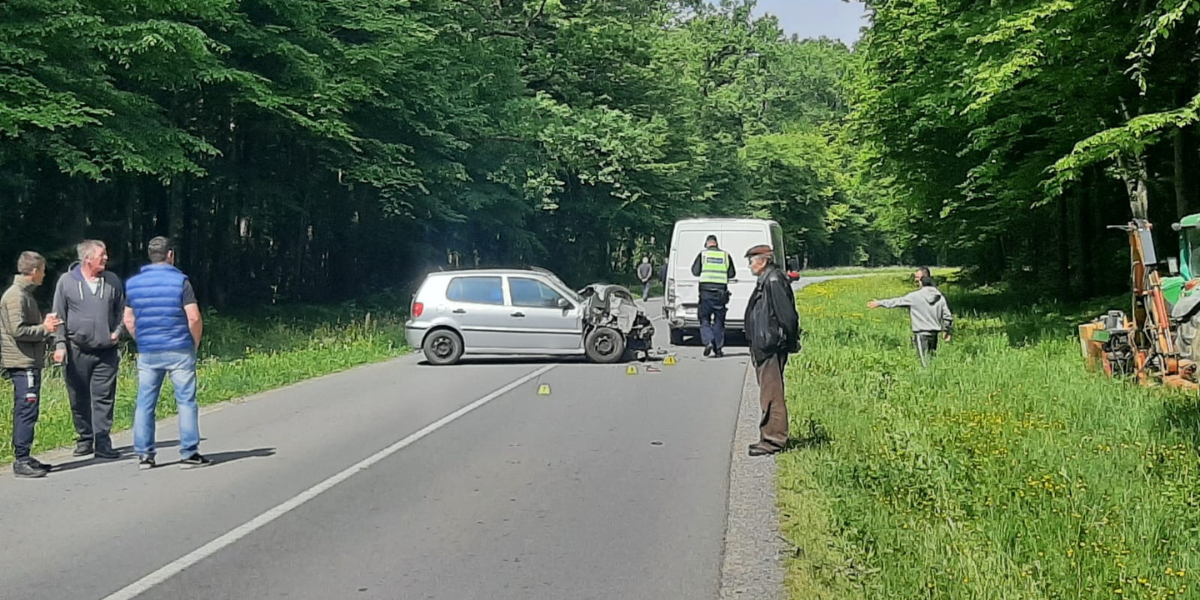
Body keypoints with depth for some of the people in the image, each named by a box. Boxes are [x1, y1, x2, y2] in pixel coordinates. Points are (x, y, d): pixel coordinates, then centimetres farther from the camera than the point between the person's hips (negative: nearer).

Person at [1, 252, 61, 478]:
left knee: (26, 412, 13)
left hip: (30, 363, 10)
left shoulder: (25, 294, 18)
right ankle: (22, 461, -6)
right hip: (22, 364, -10)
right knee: (27, 411, -9)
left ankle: (24, 458, 20)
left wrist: (45, 324, 9)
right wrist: (44, 329, -10)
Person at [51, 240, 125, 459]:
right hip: (76, 351, -1)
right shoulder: (67, 281, 0)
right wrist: (60, 344, -5)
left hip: (106, 352, 1)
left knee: (104, 398, -3)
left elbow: (122, 310, 15)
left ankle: (102, 443, -1)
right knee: (79, 399, 8)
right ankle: (84, 439, 21)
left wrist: (117, 332, 0)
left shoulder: (112, 280, 6)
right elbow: (59, 315, 2)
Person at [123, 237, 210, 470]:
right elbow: (194, 318, -11)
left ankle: (144, 455, 11)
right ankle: (189, 453, 2)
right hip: (179, 351, -4)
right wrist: (195, 343, 3)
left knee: (145, 403, 8)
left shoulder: (133, 283, 8)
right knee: (186, 401, 2)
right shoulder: (180, 280, -6)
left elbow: (128, 320, 11)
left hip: (147, 353, 4)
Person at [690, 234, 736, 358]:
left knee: (704, 319, 7)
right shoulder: (725, 255, 7)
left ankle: (708, 342, -13)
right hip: (721, 291, 2)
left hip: (706, 291, -2)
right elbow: (732, 274, 10)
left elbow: (695, 271, 1)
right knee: (718, 321, 9)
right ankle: (718, 349, 8)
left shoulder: (702, 254, 1)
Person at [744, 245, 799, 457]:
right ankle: (770, 437, 22)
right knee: (769, 393, 15)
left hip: (771, 347, -11)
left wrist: (790, 342, -16)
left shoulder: (774, 281, -15)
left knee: (771, 394, -7)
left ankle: (774, 440, -3)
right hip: (763, 347, 11)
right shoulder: (766, 281, 16)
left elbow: (786, 315, -19)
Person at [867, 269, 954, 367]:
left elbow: (897, 302, 0)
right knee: (933, 361, 12)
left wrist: (879, 303, 12)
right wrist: (949, 331, 22)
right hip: (934, 333, 5)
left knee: (925, 364, -2)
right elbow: (947, 316, 8)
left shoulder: (915, 296, -9)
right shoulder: (940, 297, 3)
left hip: (921, 333, -5)